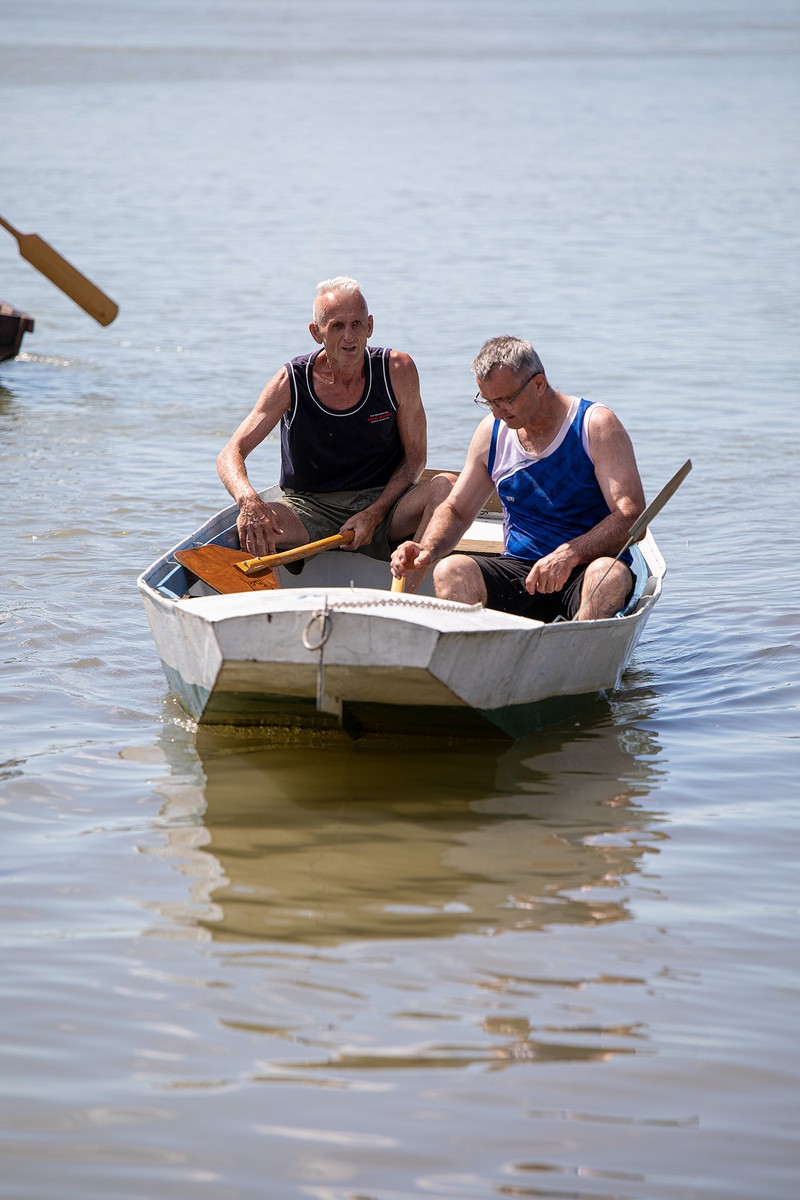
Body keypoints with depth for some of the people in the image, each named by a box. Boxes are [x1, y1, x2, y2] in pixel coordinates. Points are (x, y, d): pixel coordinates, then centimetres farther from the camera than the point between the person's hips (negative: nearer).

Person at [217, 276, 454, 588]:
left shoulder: (397, 371, -7)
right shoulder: (291, 382, -9)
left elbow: (415, 458, 0)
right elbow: (230, 455, -13)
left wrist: (373, 514, -15)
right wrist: (248, 500, -37)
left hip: (382, 503, 1)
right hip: (309, 509, -1)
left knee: (447, 486, -28)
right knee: (250, 524, -33)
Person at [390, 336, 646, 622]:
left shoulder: (595, 425, -6)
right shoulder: (491, 433, 9)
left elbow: (632, 515, -15)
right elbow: (456, 510, 17)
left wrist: (570, 555, -30)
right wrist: (427, 550, -7)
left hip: (582, 572, -4)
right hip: (519, 571, 4)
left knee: (610, 575, -38)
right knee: (450, 571, -25)